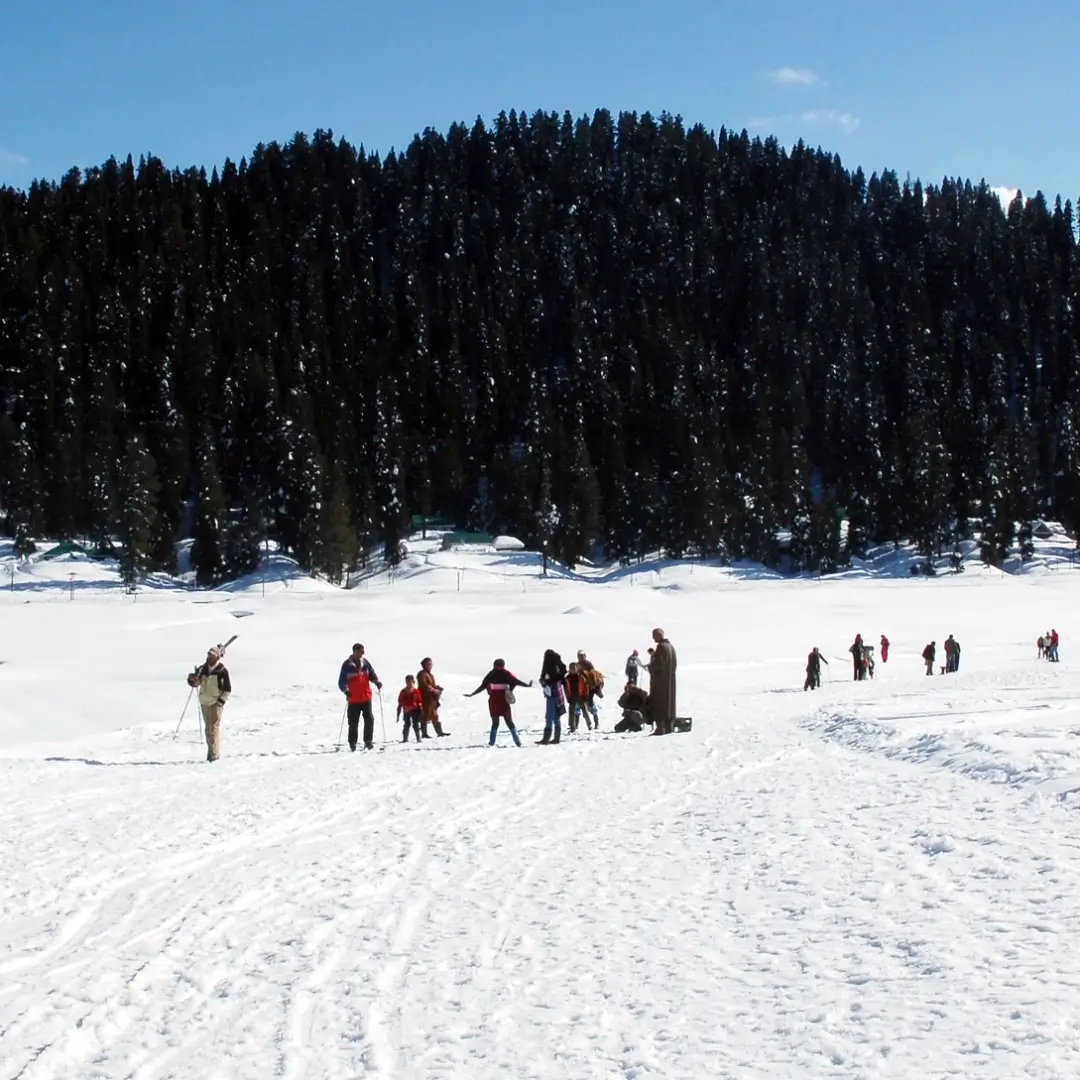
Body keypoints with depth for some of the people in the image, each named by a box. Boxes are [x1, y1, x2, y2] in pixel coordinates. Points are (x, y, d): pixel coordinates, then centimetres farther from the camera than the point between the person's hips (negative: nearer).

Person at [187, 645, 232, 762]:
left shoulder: (222, 670, -8)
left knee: (214, 726, -10)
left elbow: (228, 688, -6)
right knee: (208, 727, 10)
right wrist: (192, 679, -12)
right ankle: (211, 751, 18)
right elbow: (195, 683, 11)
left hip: (216, 702, -6)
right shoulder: (203, 669, 7)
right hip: (204, 702, 6)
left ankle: (214, 754, -11)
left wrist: (221, 701, -13)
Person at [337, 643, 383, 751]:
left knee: (369, 720, -2)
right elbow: (341, 682, -5)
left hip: (366, 697, 3)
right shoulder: (347, 665, -4)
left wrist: (376, 682, -8)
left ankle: (368, 741, 9)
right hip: (353, 699, -3)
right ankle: (352, 743, 13)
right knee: (353, 723, 2)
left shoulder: (365, 663, 6)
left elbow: (372, 675, 14)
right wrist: (345, 690, -23)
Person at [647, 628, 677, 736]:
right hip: (670, 681, 9)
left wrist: (650, 668, -2)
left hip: (660, 680, -9)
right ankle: (669, 726, 14)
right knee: (669, 703, 12)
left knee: (659, 703, -6)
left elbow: (658, 664, -21)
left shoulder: (661, 647, -16)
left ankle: (660, 727, -10)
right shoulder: (671, 647, 12)